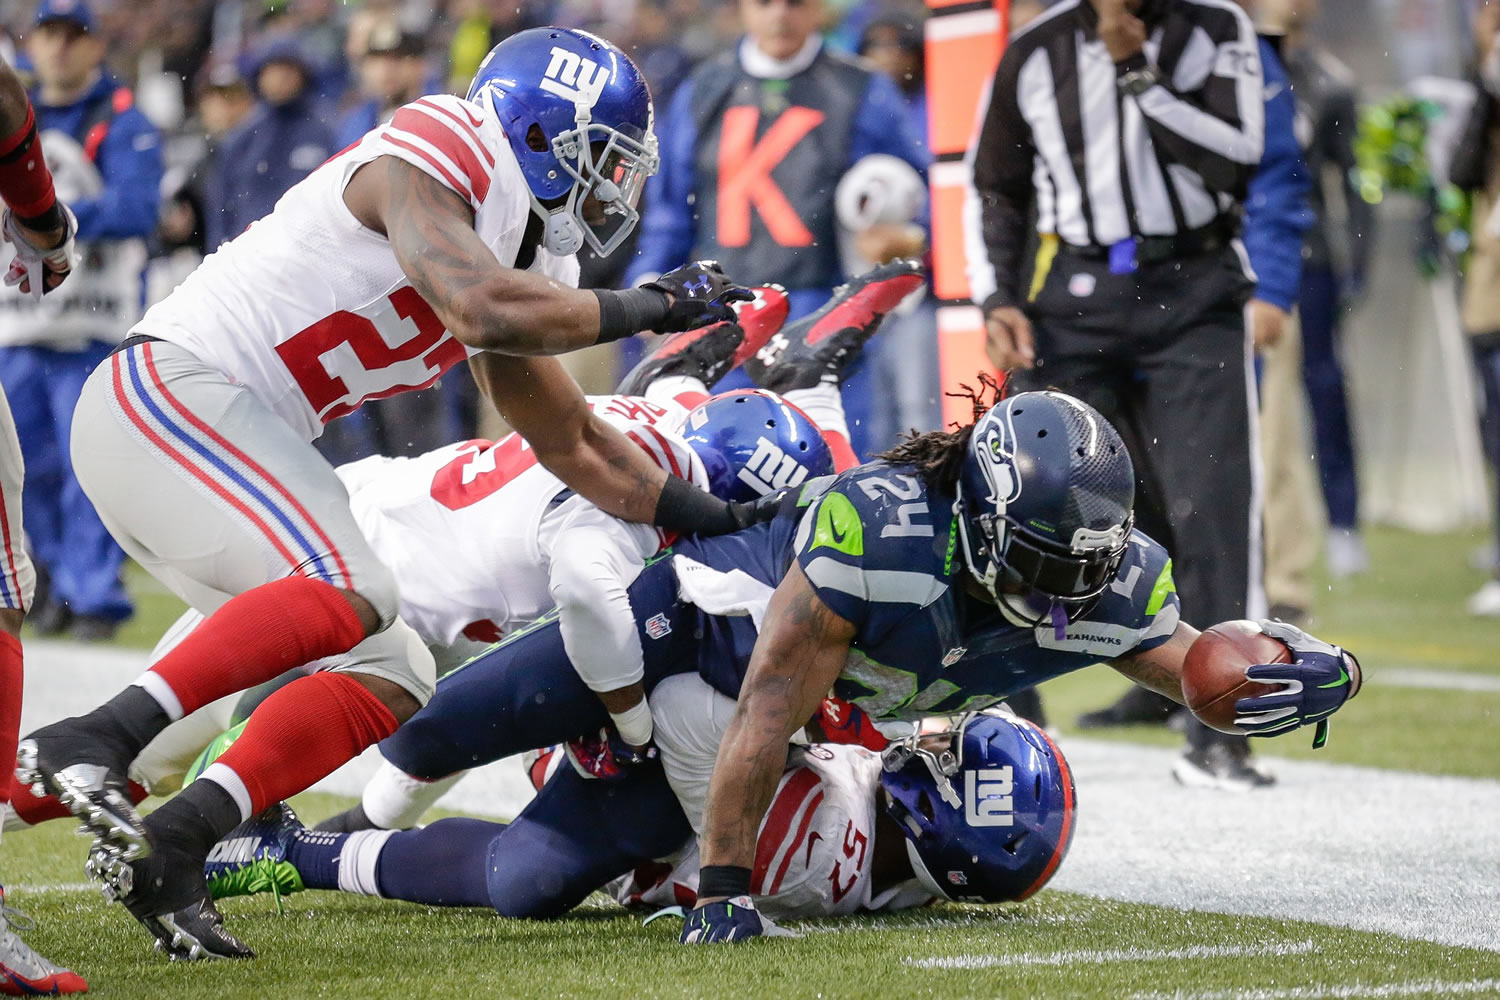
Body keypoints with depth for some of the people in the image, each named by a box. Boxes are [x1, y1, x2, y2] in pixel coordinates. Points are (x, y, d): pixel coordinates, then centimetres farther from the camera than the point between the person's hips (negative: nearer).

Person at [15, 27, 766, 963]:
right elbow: (483, 308, -28)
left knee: (390, 680, 4)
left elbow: (573, 445, 24)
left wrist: (725, 518, 19)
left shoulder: (521, 258, 17)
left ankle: (164, 855, -7)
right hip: (168, 392, -10)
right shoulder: (430, 158, -11)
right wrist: (649, 306, -16)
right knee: (350, 596, -29)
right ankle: (90, 742, -34)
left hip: (221, 444, 10)